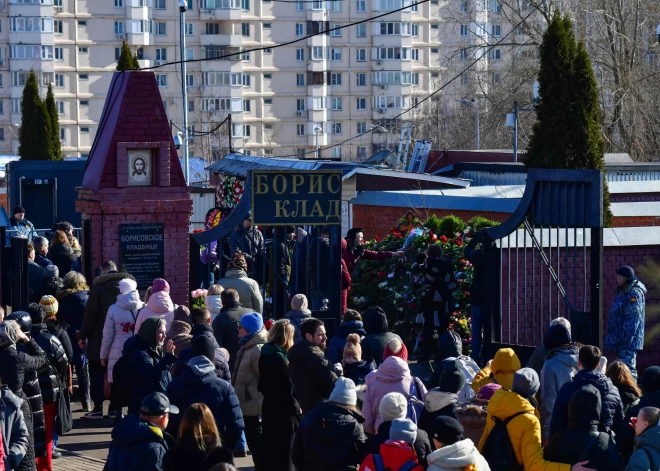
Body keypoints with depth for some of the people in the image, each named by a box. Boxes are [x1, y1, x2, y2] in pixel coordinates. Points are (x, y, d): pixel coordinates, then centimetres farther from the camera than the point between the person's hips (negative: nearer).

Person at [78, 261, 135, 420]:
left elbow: (90, 314, -12)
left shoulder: (98, 286, -9)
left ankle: (98, 408, -1)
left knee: (97, 375, 3)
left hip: (99, 339, -4)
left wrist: (82, 335, -5)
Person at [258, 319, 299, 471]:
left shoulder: (266, 354, 7)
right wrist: (296, 407, -8)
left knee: (272, 453, 16)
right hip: (283, 413, -9)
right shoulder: (279, 358, -20)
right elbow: (287, 388, -21)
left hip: (270, 409, 9)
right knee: (284, 456, -1)